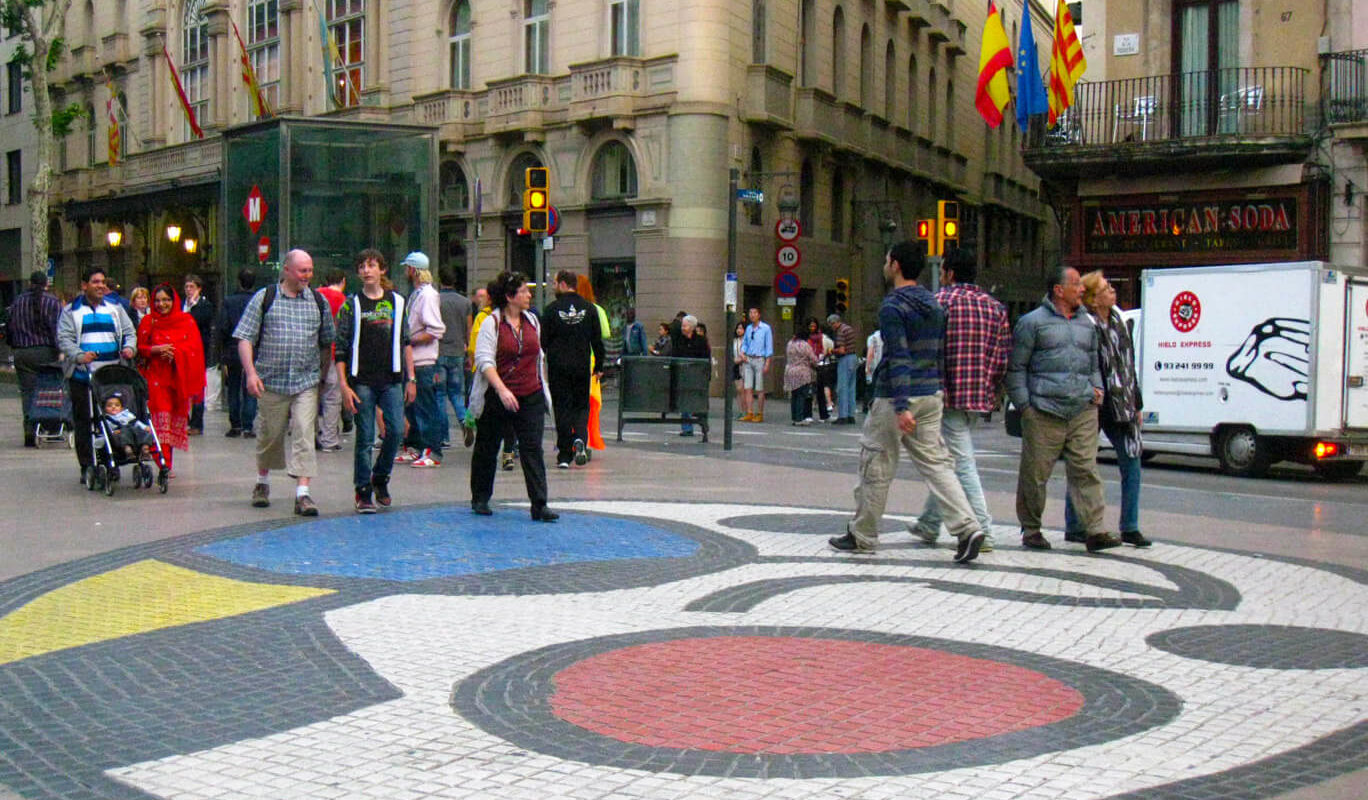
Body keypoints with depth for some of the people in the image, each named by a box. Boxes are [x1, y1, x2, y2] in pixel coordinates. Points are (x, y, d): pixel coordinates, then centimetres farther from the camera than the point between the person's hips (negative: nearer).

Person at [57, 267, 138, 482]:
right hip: (82, 375, -2)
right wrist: (79, 356, -20)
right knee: (84, 422, -1)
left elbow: (129, 332, 15)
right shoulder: (71, 311, 7)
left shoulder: (115, 308, 16)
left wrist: (129, 348, -8)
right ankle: (87, 468, 6)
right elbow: (64, 338, -2)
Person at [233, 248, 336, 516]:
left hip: (307, 382, 1)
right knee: (270, 434, 11)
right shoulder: (264, 298, 1)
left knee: (304, 434, -9)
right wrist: (250, 372, -13)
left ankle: (302, 493, -11)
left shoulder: (319, 301, 8)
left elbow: (328, 341, 15)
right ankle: (262, 482, 34)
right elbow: (245, 338, -1)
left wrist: (325, 375, 12)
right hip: (271, 381, -1)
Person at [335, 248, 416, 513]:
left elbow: (406, 342, 14)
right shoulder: (351, 305, 3)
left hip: (392, 380, 2)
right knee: (365, 437, -1)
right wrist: (344, 386, -8)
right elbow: (341, 348, 0)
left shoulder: (397, 302, 10)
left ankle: (380, 477, 18)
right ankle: (363, 491, 9)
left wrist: (411, 379, 9)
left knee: (396, 430, -6)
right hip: (362, 382, -2)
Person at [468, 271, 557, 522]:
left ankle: (539, 505, -7)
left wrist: (542, 385, 21)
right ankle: (480, 499, 28)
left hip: (531, 398, 4)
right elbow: (484, 359, -16)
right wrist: (502, 389, -26)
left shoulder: (532, 320, 9)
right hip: (497, 398, -4)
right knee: (487, 448, 11)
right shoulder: (491, 322, -8)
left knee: (532, 449, -5)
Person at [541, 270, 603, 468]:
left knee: (562, 408, 3)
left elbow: (543, 340, -3)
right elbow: (597, 340, 5)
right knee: (582, 405, 13)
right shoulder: (589, 308, 4)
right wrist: (599, 366, 12)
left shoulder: (552, 309, -4)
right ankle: (580, 439, -14)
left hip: (558, 366, -2)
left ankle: (564, 456, 2)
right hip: (582, 366, 2)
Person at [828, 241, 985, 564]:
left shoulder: (893, 307, -13)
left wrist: (901, 407, -24)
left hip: (897, 396, -7)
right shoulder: (934, 305, 12)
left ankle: (862, 535, 15)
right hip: (931, 395, 7)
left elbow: (898, 358, -20)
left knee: (876, 466, 5)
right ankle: (967, 528, -8)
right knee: (935, 462, 6)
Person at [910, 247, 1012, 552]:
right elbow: (1004, 355, 8)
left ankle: (983, 532, -6)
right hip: (980, 397, 7)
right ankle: (929, 523, 27)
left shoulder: (940, 301, -8)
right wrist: (993, 391, 17)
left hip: (948, 394, -7)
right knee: (947, 461, 18)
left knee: (962, 464, -4)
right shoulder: (994, 306, 11)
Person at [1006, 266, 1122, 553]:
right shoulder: (1033, 322, 2)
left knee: (1086, 470, -3)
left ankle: (1094, 531, -4)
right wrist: (1024, 405, -6)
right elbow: (1015, 367, 1)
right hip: (1044, 412, -4)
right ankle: (1031, 529, 15)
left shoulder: (1087, 324, 19)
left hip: (1083, 411, 4)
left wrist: (1097, 387, 10)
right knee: (1035, 472, 2)